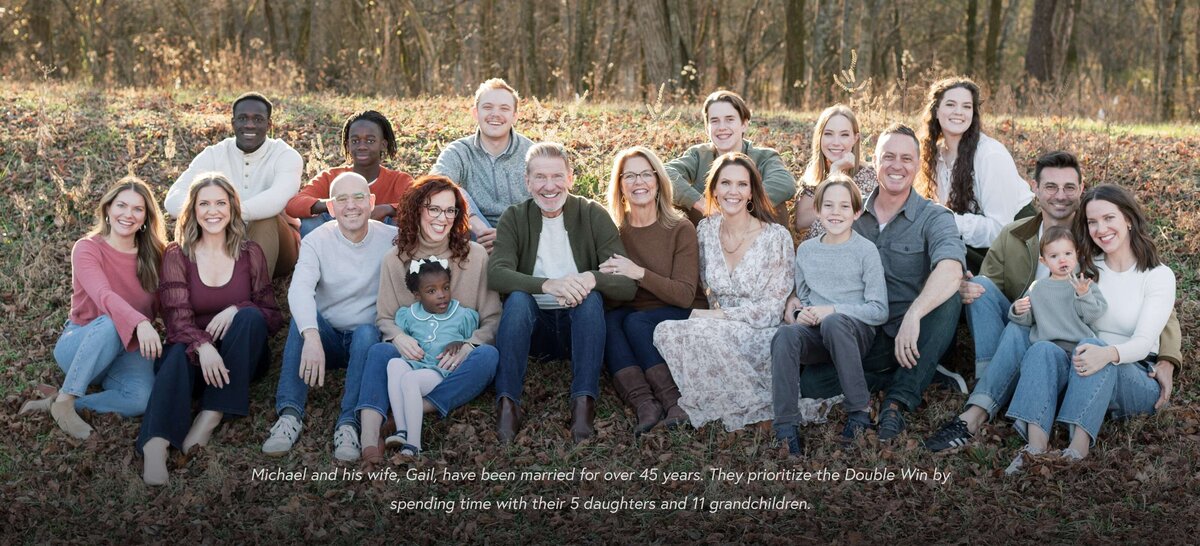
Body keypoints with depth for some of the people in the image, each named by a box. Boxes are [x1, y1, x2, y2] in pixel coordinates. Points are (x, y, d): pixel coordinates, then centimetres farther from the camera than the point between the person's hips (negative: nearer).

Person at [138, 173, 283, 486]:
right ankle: (156, 445, -60)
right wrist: (203, 346, -36)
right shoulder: (176, 255, 1)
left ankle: (212, 416, -33)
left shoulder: (250, 253, 5)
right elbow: (177, 316, -13)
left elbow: (272, 316, 3)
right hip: (196, 351, -1)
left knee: (250, 316, -28)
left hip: (242, 357, 1)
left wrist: (236, 310, -20)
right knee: (178, 354, -34)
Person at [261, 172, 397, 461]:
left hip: (369, 338, 0)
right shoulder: (317, 241, -8)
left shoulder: (392, 239, -5)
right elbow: (300, 289, -26)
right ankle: (290, 413, -35)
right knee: (302, 315, -29)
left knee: (367, 332, -33)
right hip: (327, 337, 1)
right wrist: (311, 337, -45)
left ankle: (348, 423, -39)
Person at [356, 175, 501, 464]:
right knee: (379, 351, -31)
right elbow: (384, 317, 7)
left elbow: (493, 318, 1)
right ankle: (369, 438, -50)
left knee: (488, 354, -32)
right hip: (413, 356, 0)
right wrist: (398, 336, -18)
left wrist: (467, 345, -20)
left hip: (458, 362, 0)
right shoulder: (395, 259, 7)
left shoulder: (476, 255, 3)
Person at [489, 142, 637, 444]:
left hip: (582, 325, 0)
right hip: (535, 327, 0)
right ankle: (507, 404, -32)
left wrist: (591, 278, -34)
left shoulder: (593, 215, -3)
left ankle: (584, 403, -33)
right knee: (517, 298, -28)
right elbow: (496, 273, -18)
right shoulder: (514, 218, 0)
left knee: (591, 295, -29)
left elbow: (627, 284, -12)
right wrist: (547, 285, -36)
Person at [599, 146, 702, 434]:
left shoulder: (681, 229, -4)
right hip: (630, 318, 3)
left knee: (635, 322, -32)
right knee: (607, 320, -30)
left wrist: (639, 273, -24)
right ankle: (644, 403, -43)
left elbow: (685, 296, -11)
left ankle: (672, 400, -32)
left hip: (677, 319, -3)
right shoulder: (612, 229, 6)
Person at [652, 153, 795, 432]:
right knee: (666, 331, -23)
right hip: (718, 331, 5)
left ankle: (747, 406, -14)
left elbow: (772, 309, -11)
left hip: (760, 336, -5)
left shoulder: (776, 237, -10)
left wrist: (716, 315, -13)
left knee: (702, 335, -32)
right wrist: (710, 316, -3)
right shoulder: (706, 229, 5)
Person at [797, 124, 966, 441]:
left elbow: (951, 269, -27)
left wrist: (913, 316, -42)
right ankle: (916, 378, -8)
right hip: (865, 337, 3)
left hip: (915, 337, -2)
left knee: (948, 298, -34)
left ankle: (898, 401, -27)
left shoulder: (934, 218, -5)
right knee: (809, 382, -22)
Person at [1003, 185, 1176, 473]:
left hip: (1138, 378, -3)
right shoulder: (1087, 270, 15)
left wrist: (1108, 353, -36)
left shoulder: (1159, 275, 1)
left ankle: (1078, 450, -52)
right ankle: (1036, 446, -50)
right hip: (1085, 371, 3)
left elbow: (1144, 341, -13)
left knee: (1092, 345, -36)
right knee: (1042, 349, -29)